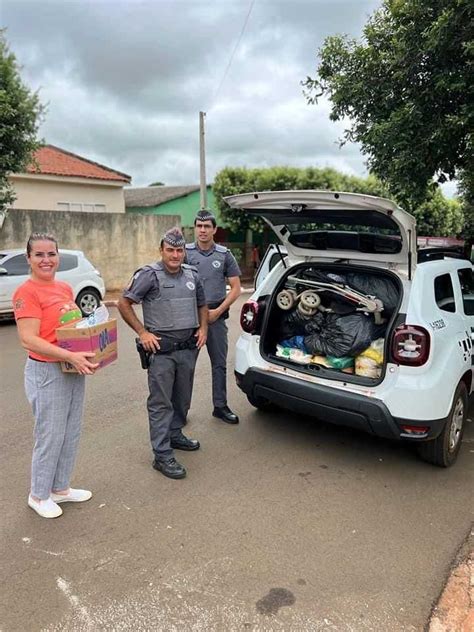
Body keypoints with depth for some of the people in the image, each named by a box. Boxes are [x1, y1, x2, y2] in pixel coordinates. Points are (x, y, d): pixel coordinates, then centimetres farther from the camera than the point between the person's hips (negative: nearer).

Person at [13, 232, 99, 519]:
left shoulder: (65, 288, 8)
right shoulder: (27, 292, -15)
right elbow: (29, 339, -23)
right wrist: (71, 356, -29)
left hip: (75, 369, 8)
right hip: (47, 372, -8)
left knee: (72, 433, 17)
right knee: (50, 437, 5)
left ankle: (60, 488, 36)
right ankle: (39, 495, 28)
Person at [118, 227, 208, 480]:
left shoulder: (192, 276, 11)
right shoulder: (149, 275, -8)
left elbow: (202, 305, 24)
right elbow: (124, 303, -7)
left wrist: (203, 328, 7)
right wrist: (143, 332, -12)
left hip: (188, 347, 7)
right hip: (161, 349, -6)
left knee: (182, 398, 17)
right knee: (161, 402, -2)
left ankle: (175, 435, 37)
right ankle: (162, 456, 3)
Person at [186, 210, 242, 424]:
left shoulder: (224, 255, 2)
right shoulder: (186, 252, 0)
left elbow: (235, 288, 3)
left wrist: (218, 311, -7)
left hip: (216, 316, 1)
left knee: (219, 363, 9)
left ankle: (220, 406, 22)